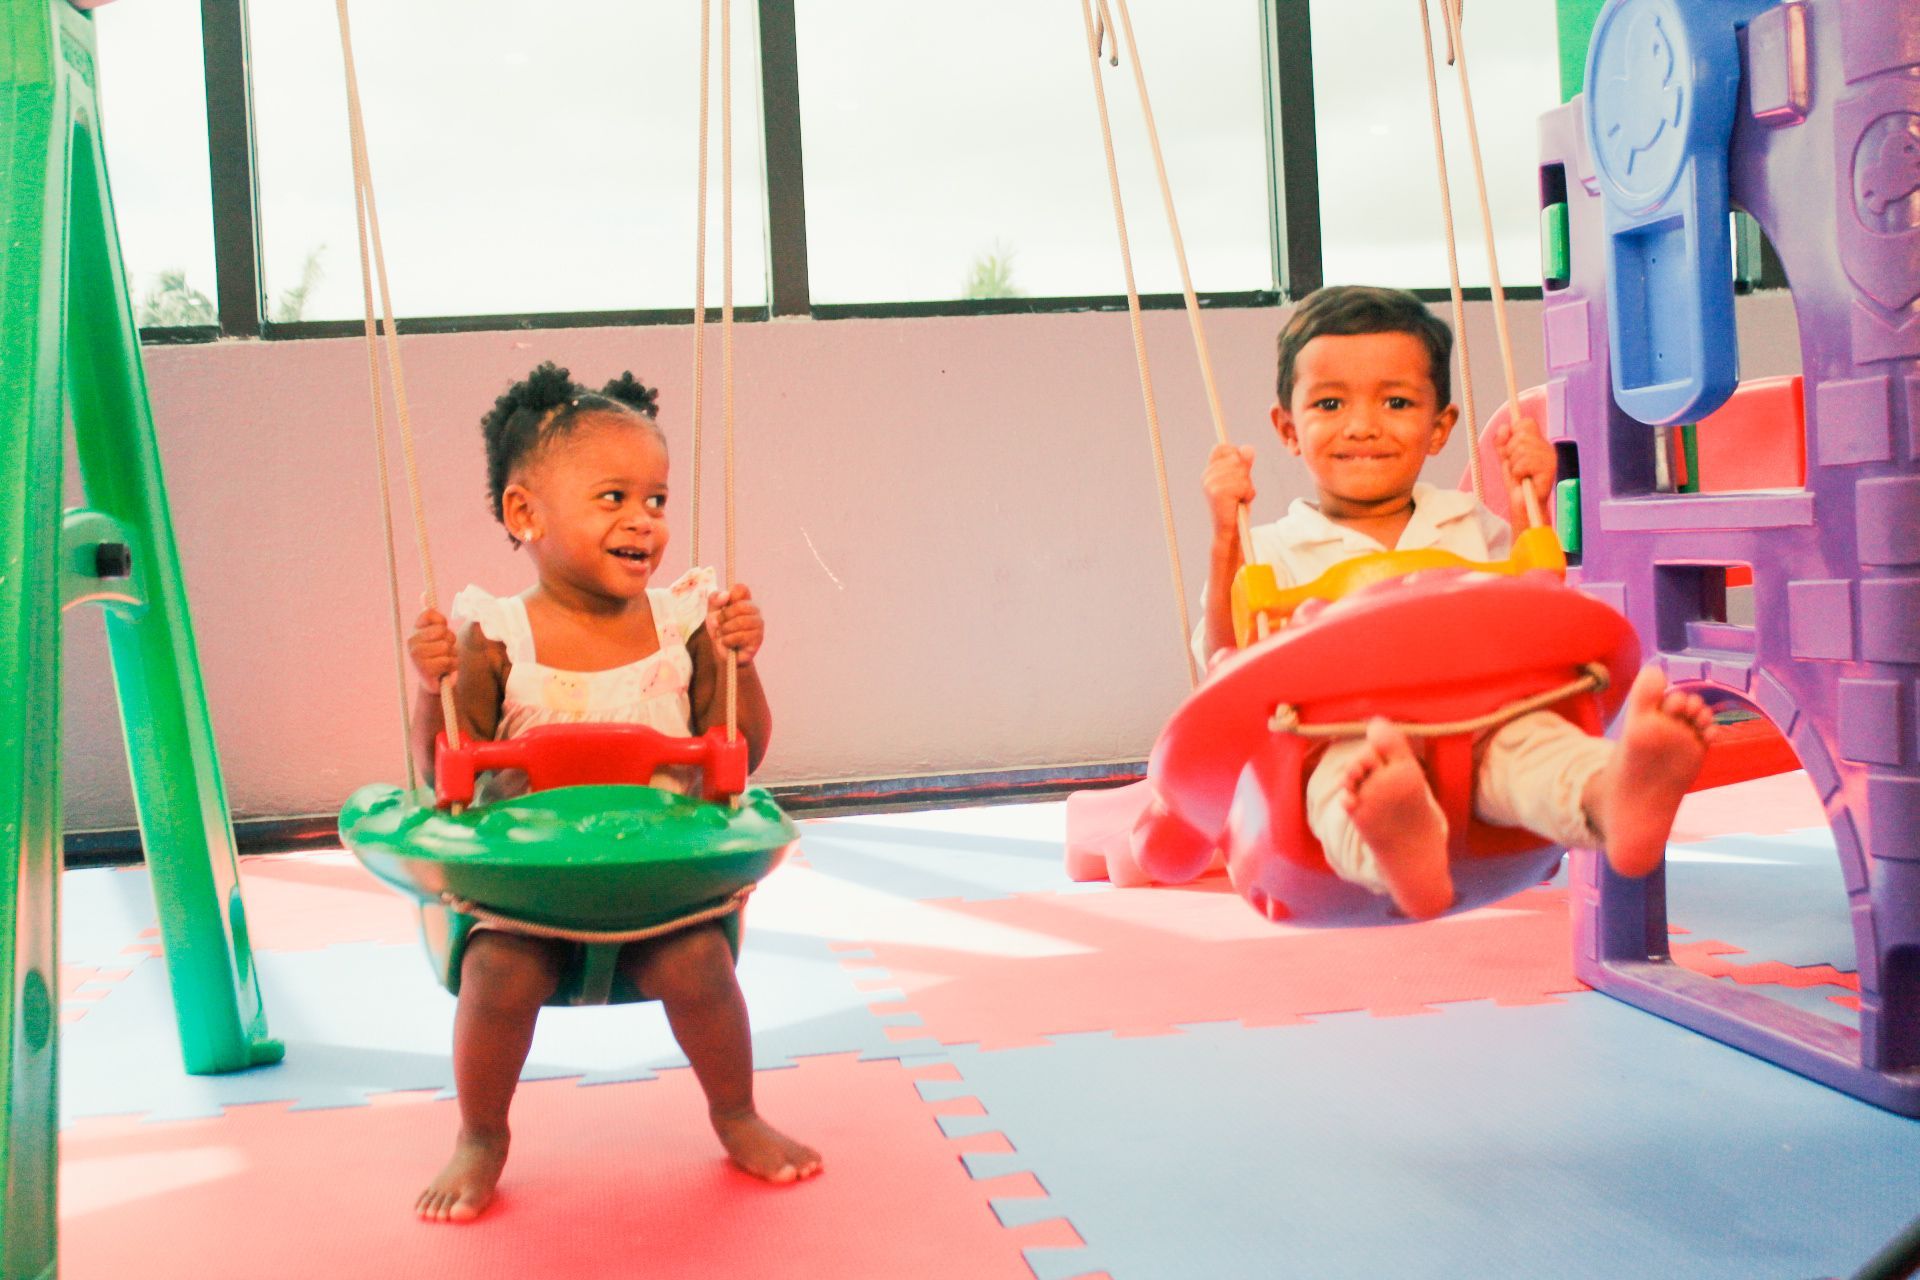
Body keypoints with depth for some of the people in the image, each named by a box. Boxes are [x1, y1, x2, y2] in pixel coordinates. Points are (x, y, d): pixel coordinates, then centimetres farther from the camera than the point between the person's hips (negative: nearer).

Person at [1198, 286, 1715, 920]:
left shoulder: (1473, 528, 24)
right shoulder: (1272, 551, 14)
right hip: (1340, 744, -3)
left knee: (1529, 739, -31)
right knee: (1339, 775, -38)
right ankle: (1398, 847, -72)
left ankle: (1617, 796, -64)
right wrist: (1224, 541, -6)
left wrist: (1531, 511, 12)